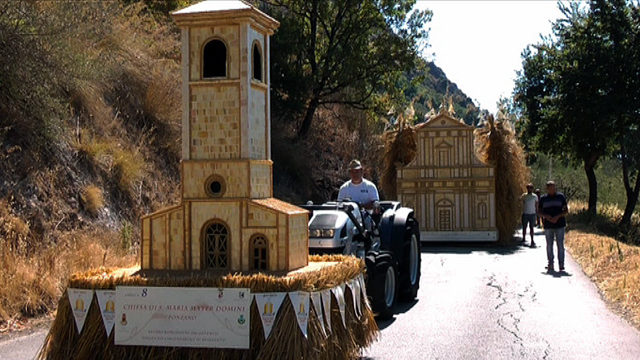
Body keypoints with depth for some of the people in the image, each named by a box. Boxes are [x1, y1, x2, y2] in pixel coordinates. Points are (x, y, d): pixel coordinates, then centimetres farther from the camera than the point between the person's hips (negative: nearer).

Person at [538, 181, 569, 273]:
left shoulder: (561, 197, 3)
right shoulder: (543, 198, 6)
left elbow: (566, 211, 3)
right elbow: (539, 211, 8)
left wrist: (557, 217, -14)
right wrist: (546, 216, -12)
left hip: (559, 225, -1)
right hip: (548, 226, 1)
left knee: (560, 245, -2)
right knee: (549, 245, 4)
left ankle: (561, 266, 2)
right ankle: (550, 266, 10)